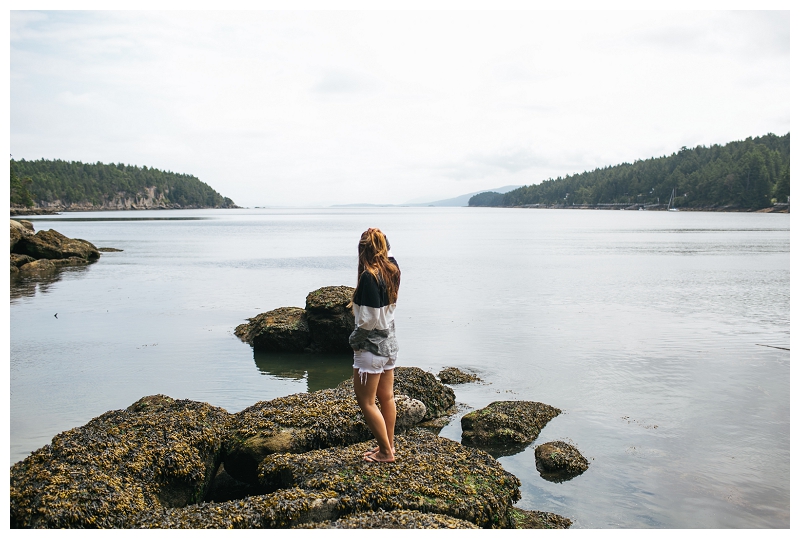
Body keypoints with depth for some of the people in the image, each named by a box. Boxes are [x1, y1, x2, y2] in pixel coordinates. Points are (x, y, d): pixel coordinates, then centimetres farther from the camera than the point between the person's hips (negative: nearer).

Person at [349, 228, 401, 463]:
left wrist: (355, 339, -7)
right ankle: (389, 445, 29)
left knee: (366, 401, 4)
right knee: (387, 397, 17)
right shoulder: (392, 270, -1)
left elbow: (370, 319, -23)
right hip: (389, 343, 8)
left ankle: (385, 452, 10)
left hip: (371, 347, -8)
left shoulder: (369, 276, -22)